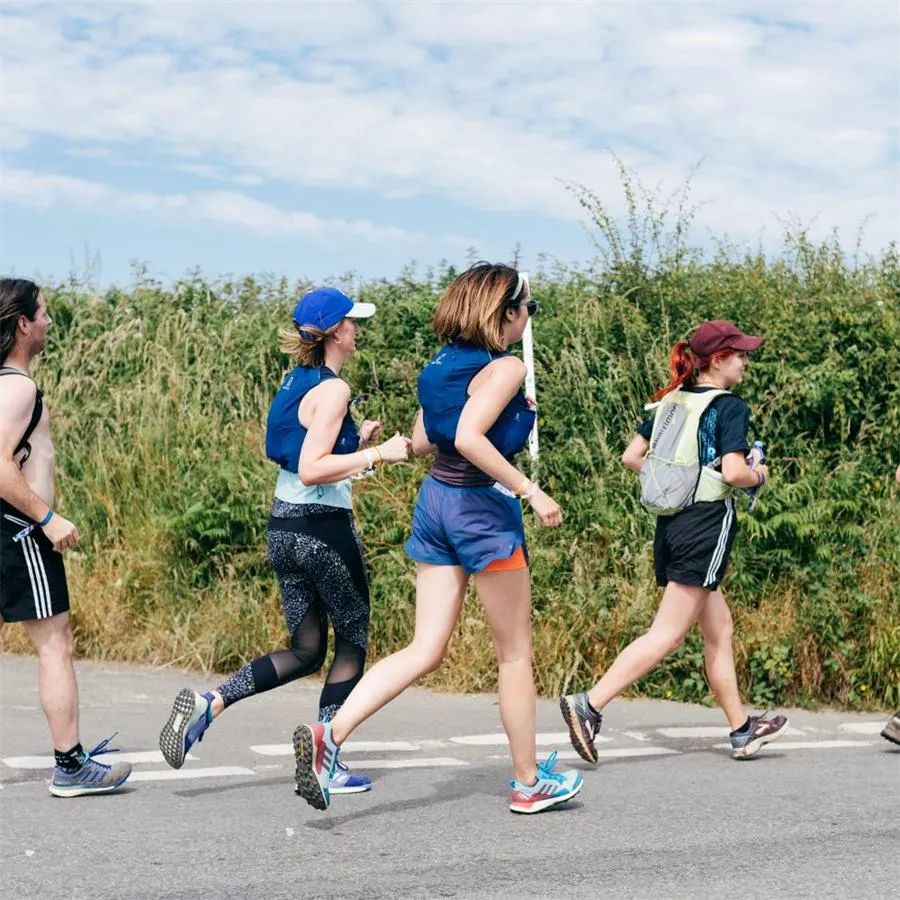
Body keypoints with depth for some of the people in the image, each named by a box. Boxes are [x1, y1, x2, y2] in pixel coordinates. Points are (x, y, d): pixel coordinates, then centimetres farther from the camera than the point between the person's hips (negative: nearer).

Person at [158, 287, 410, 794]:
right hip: (325, 530, -8)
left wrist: (356, 441, 19)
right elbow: (311, 470, -22)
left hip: (284, 527, 8)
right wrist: (375, 454, -18)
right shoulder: (333, 388, -14)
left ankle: (209, 705, -1)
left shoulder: (297, 381, 12)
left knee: (306, 652, 14)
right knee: (353, 643, 8)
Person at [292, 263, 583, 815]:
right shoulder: (506, 368, -13)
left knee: (425, 651, 7)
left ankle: (330, 735, -10)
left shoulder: (444, 365, 11)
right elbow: (469, 438, -27)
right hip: (482, 507, -7)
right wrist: (529, 490, -22)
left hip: (435, 500, 8)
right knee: (516, 654, 8)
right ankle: (529, 783, 20)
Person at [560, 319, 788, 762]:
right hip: (707, 523, -8)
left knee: (719, 629, 16)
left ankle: (742, 730, 23)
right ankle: (589, 705, -15)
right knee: (667, 634, -7)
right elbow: (733, 472, -18)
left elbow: (630, 456, 11)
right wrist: (759, 476, 2)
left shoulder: (671, 402, 12)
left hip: (671, 523, 8)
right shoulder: (730, 407, -9)